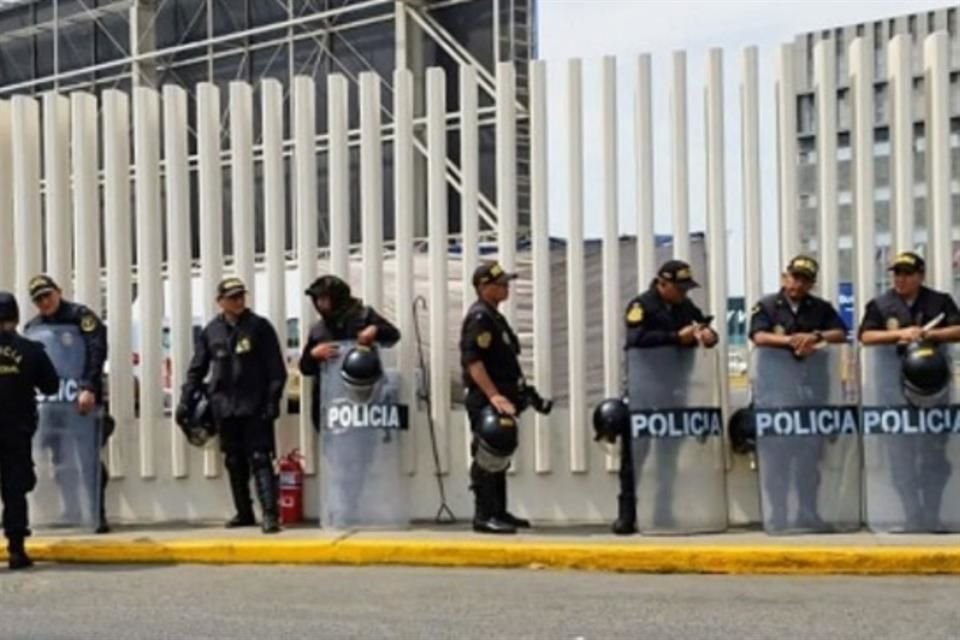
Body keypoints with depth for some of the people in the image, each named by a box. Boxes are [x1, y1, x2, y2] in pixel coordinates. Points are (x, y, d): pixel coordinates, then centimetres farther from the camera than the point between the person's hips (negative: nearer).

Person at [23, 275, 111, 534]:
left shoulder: (80, 316, -5)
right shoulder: (32, 327, 14)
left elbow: (97, 352, -17)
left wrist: (89, 388, -28)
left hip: (83, 399, -5)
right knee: (60, 459, 6)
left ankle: (98, 515, 1)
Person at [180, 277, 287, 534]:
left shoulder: (259, 327, 0)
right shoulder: (211, 332, 9)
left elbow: (276, 368, -2)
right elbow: (197, 368, 15)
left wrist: (272, 400, -9)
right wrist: (186, 398, 7)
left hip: (254, 407, -4)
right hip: (225, 407, 4)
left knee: (260, 459, -10)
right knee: (234, 463, 10)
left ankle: (270, 514, -13)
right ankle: (244, 513, 21)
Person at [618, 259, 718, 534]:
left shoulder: (686, 306, 10)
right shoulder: (641, 305, -10)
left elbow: (706, 328, 13)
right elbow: (637, 338, -26)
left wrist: (708, 334, -13)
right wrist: (677, 337, -31)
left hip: (673, 390, 6)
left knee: (669, 453, 9)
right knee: (634, 452, -4)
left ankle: (664, 514, 16)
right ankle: (627, 514, -1)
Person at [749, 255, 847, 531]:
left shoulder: (821, 308, 13)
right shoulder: (766, 306, 4)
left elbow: (840, 333, 2)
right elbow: (759, 336, -10)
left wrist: (816, 337, -16)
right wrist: (790, 341, -23)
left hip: (813, 386, 3)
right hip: (777, 386, -3)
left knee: (810, 453, 5)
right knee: (778, 453, -2)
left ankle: (808, 512, 11)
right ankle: (778, 513, 4)